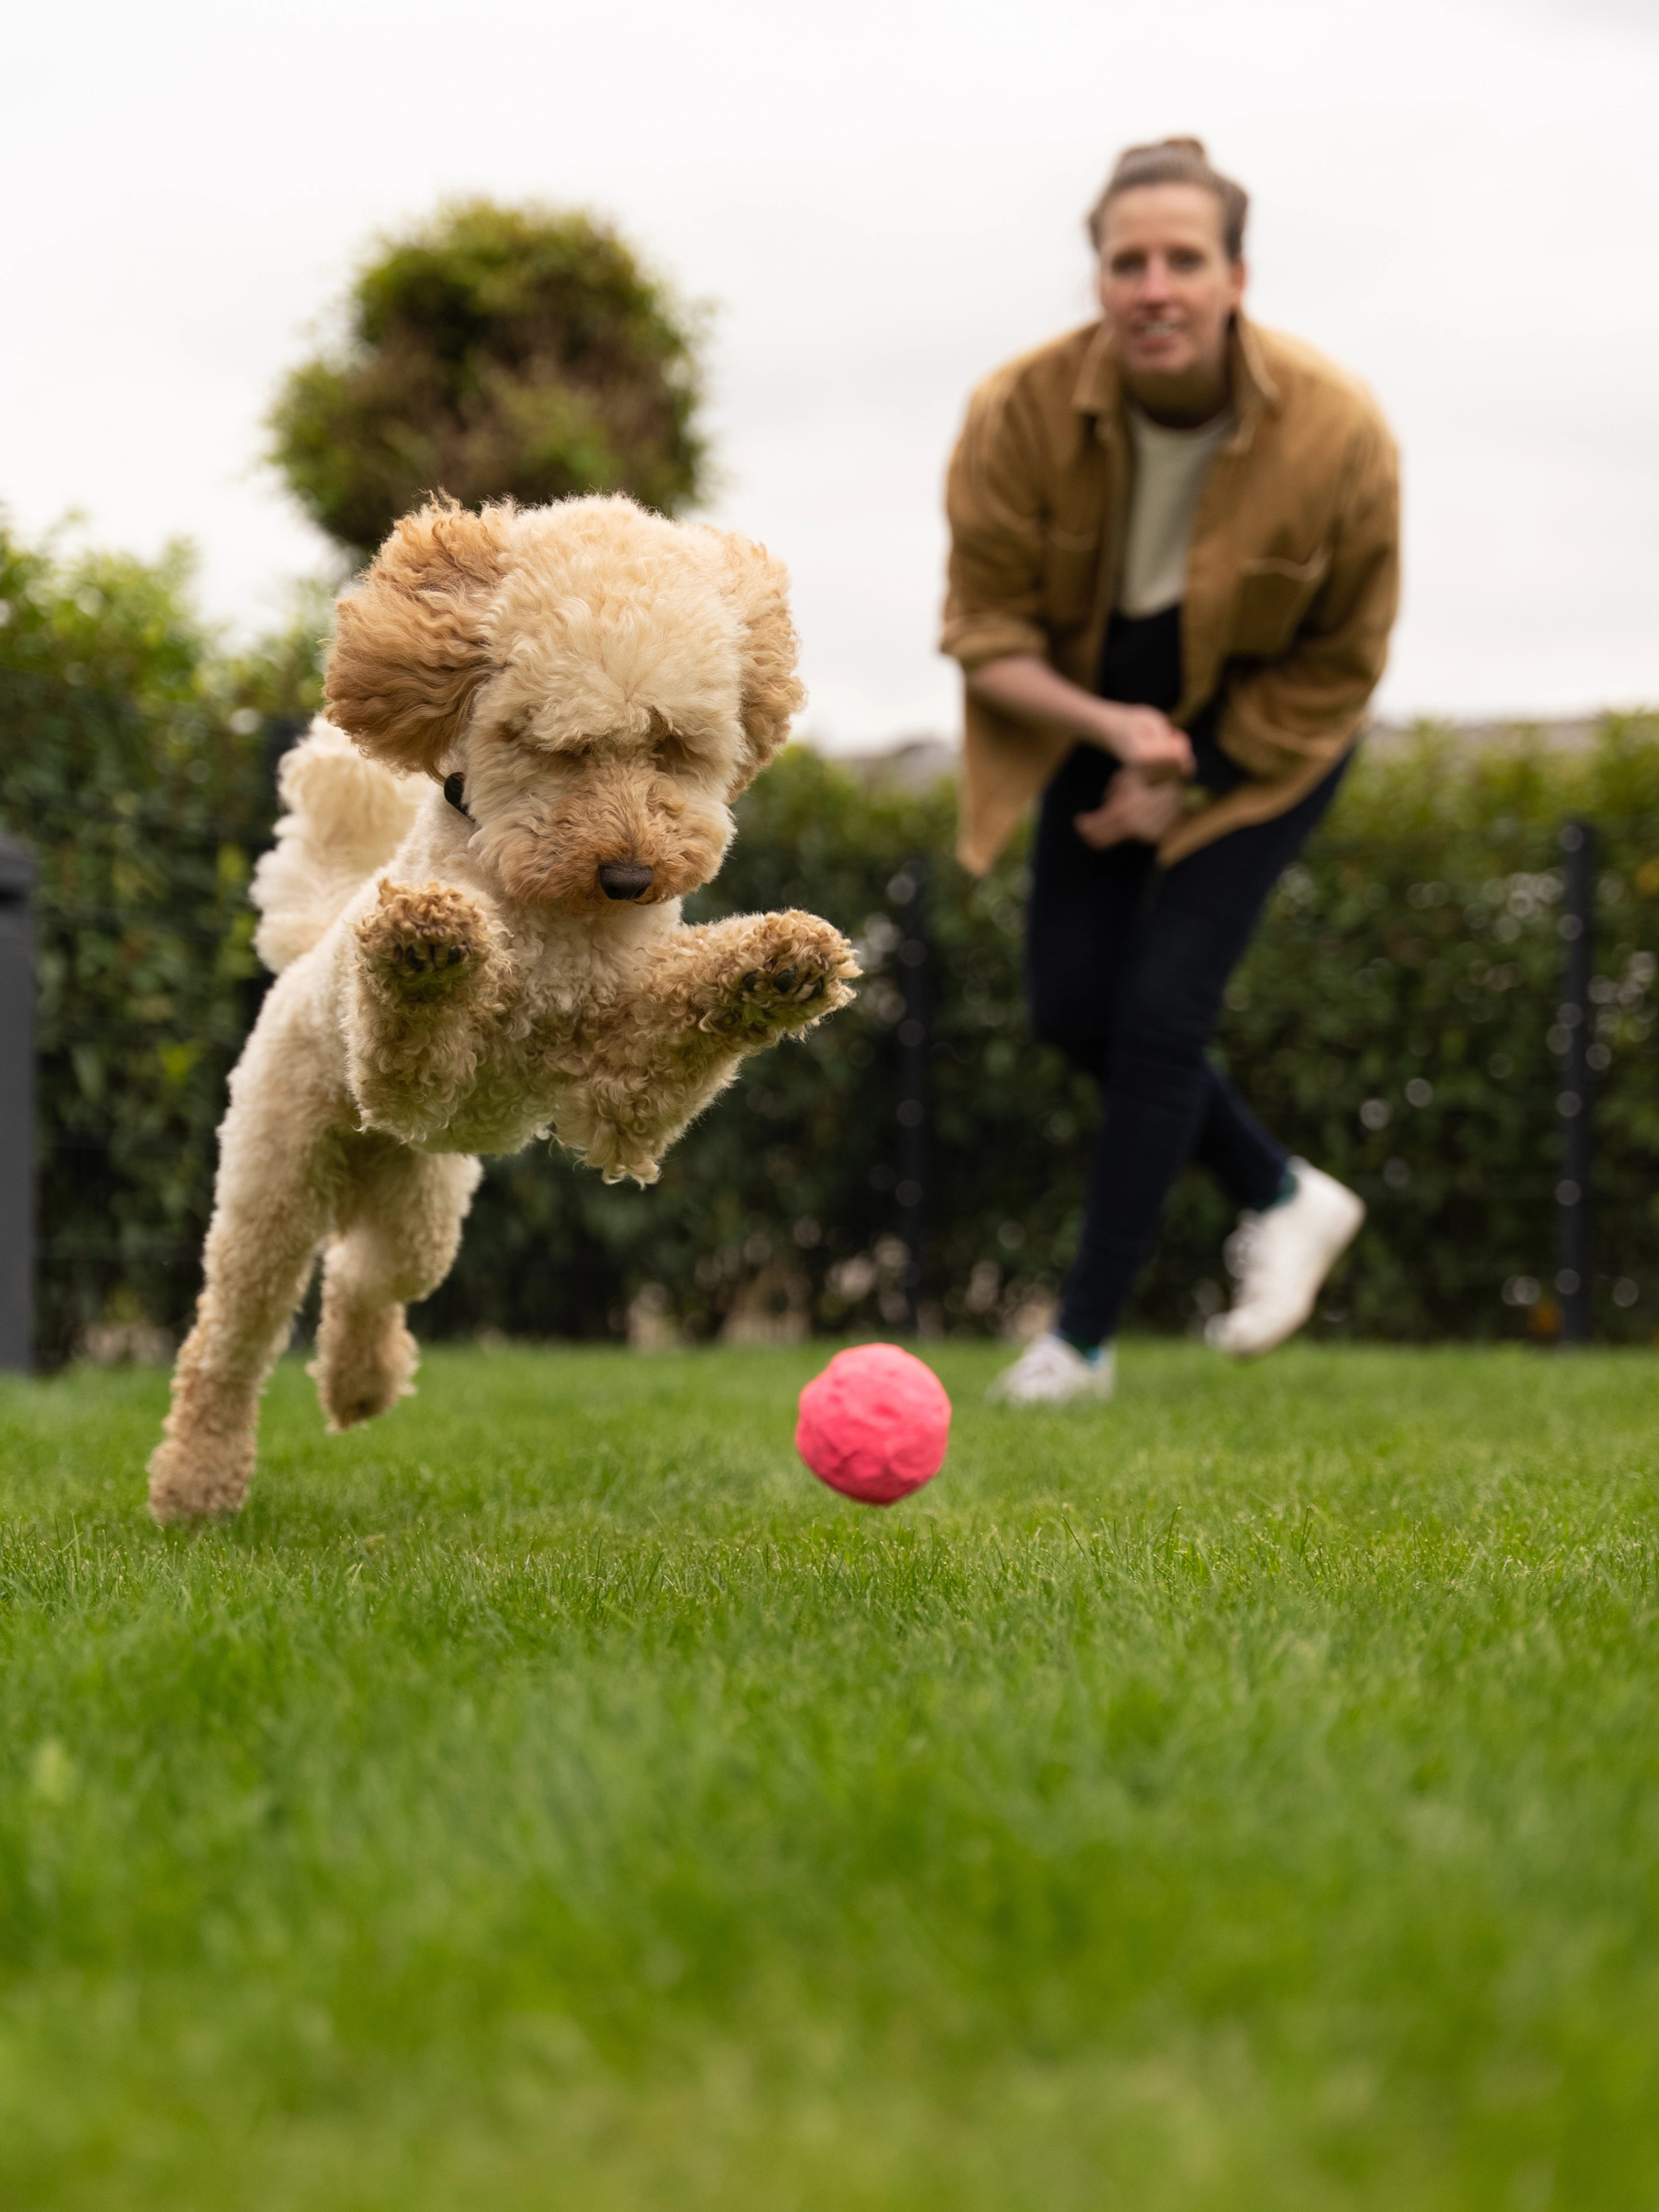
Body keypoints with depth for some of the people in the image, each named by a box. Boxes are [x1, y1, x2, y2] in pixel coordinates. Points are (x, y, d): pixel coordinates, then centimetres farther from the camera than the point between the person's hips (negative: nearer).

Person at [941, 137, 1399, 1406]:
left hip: (1261, 739, -3)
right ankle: (1281, 1196, 27)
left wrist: (1185, 781, -15)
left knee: (1163, 1009, -11)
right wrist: (1111, 726, -33)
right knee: (1071, 1006, 3)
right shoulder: (1025, 414, -25)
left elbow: (1336, 669, -13)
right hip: (1094, 722, 3)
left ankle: (1086, 1336, 2)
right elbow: (986, 629, -16)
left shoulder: (1334, 433, -27)